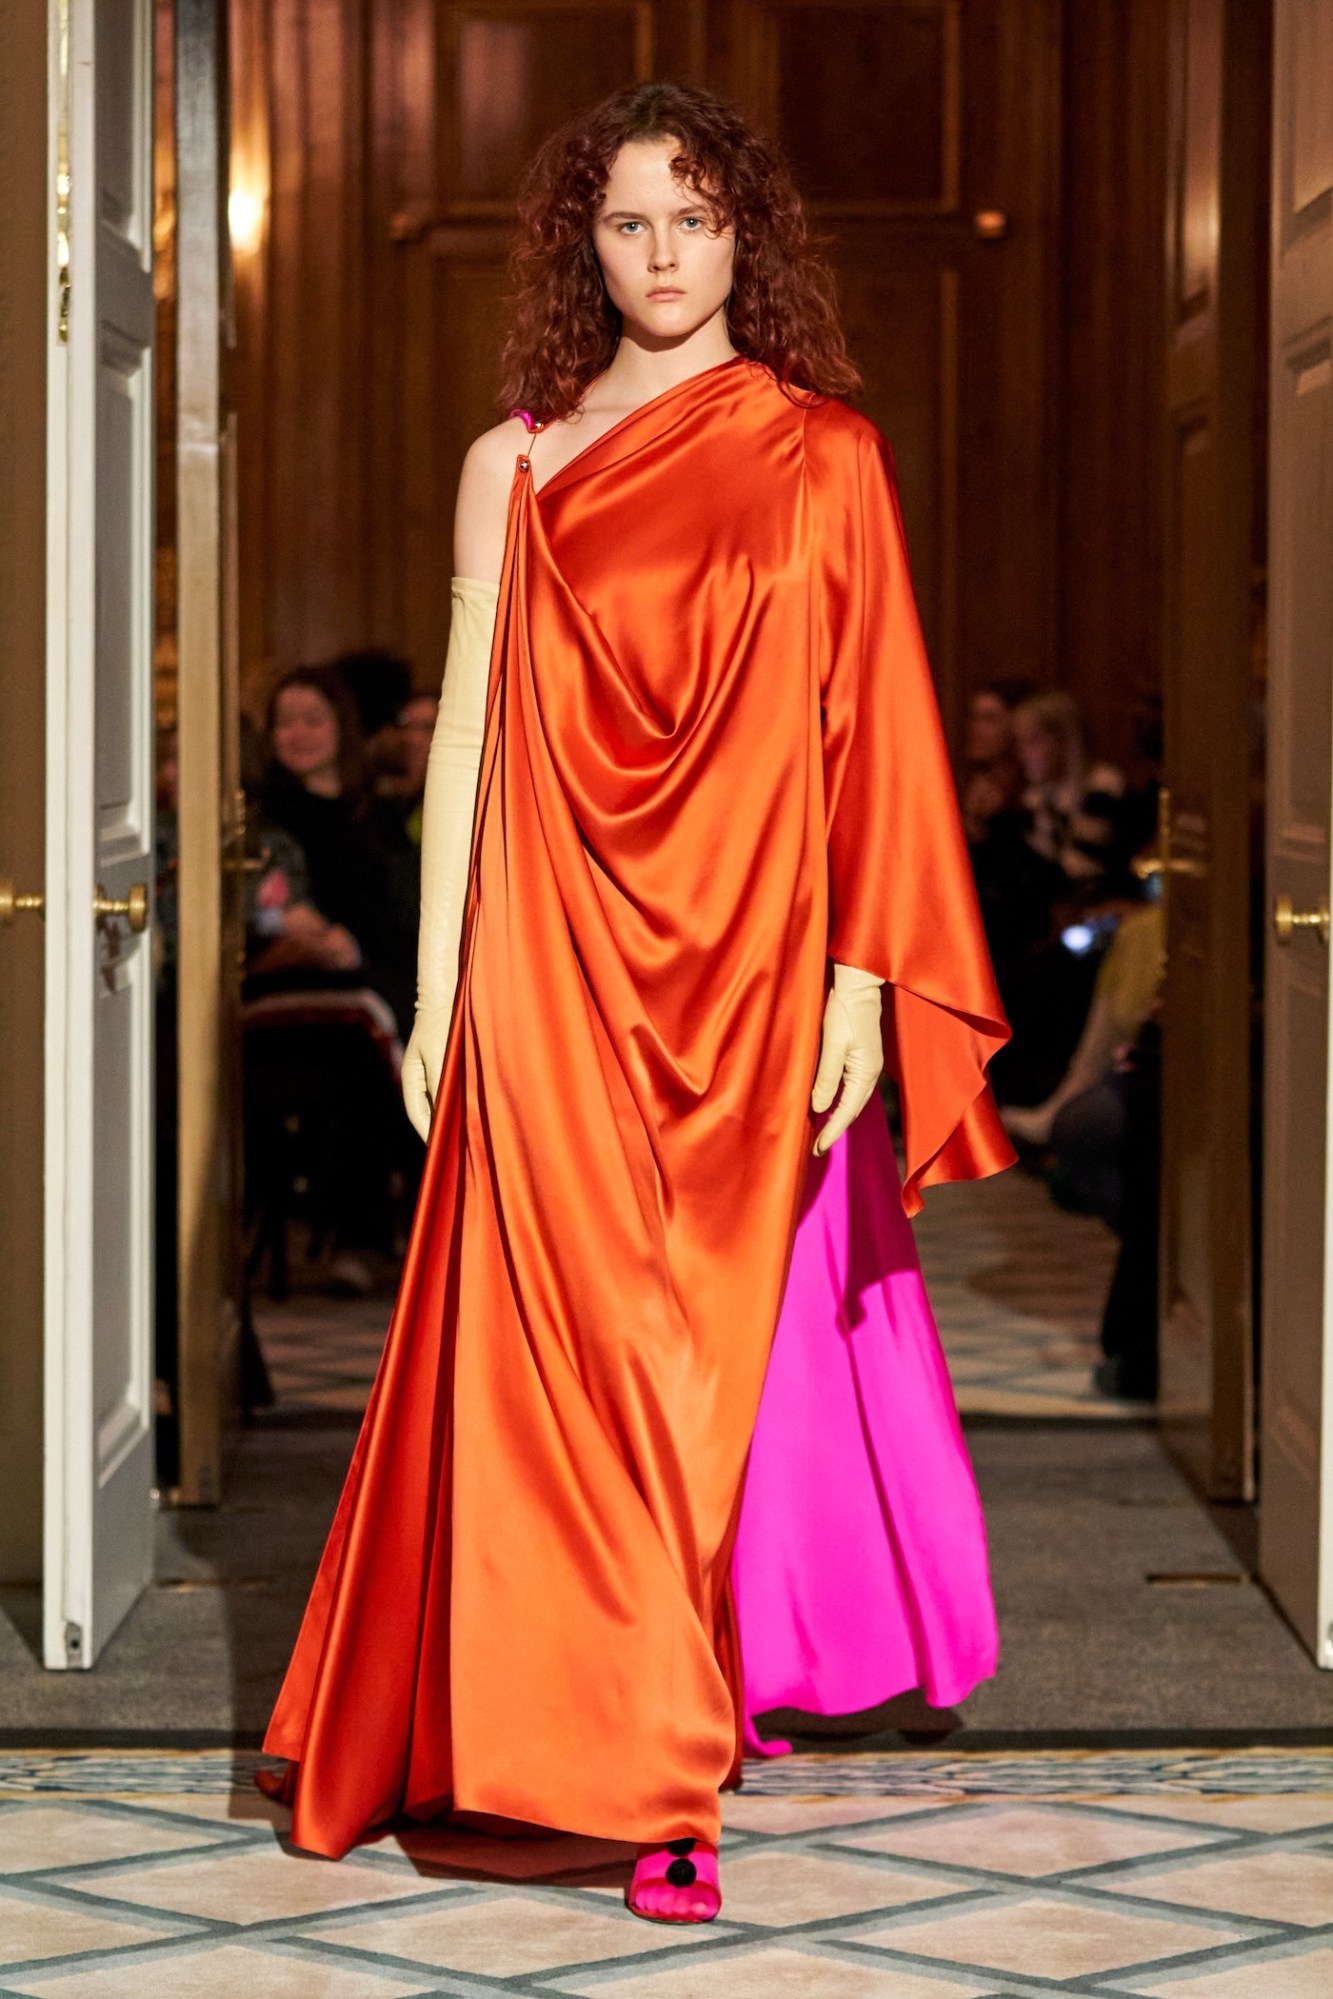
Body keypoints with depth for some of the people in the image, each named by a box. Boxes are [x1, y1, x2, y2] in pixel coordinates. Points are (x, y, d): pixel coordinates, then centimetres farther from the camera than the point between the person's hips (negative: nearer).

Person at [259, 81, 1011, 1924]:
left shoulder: (825, 456, 7)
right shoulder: (515, 465, 9)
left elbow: (865, 727, 4)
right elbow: (465, 732, 8)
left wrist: (860, 978, -3)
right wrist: (437, 993, 4)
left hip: (748, 974, 0)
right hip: (554, 969, 1)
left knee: (702, 1347, 0)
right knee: (567, 1345, -4)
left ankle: (664, 1748, 9)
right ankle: (641, 1766, 5)